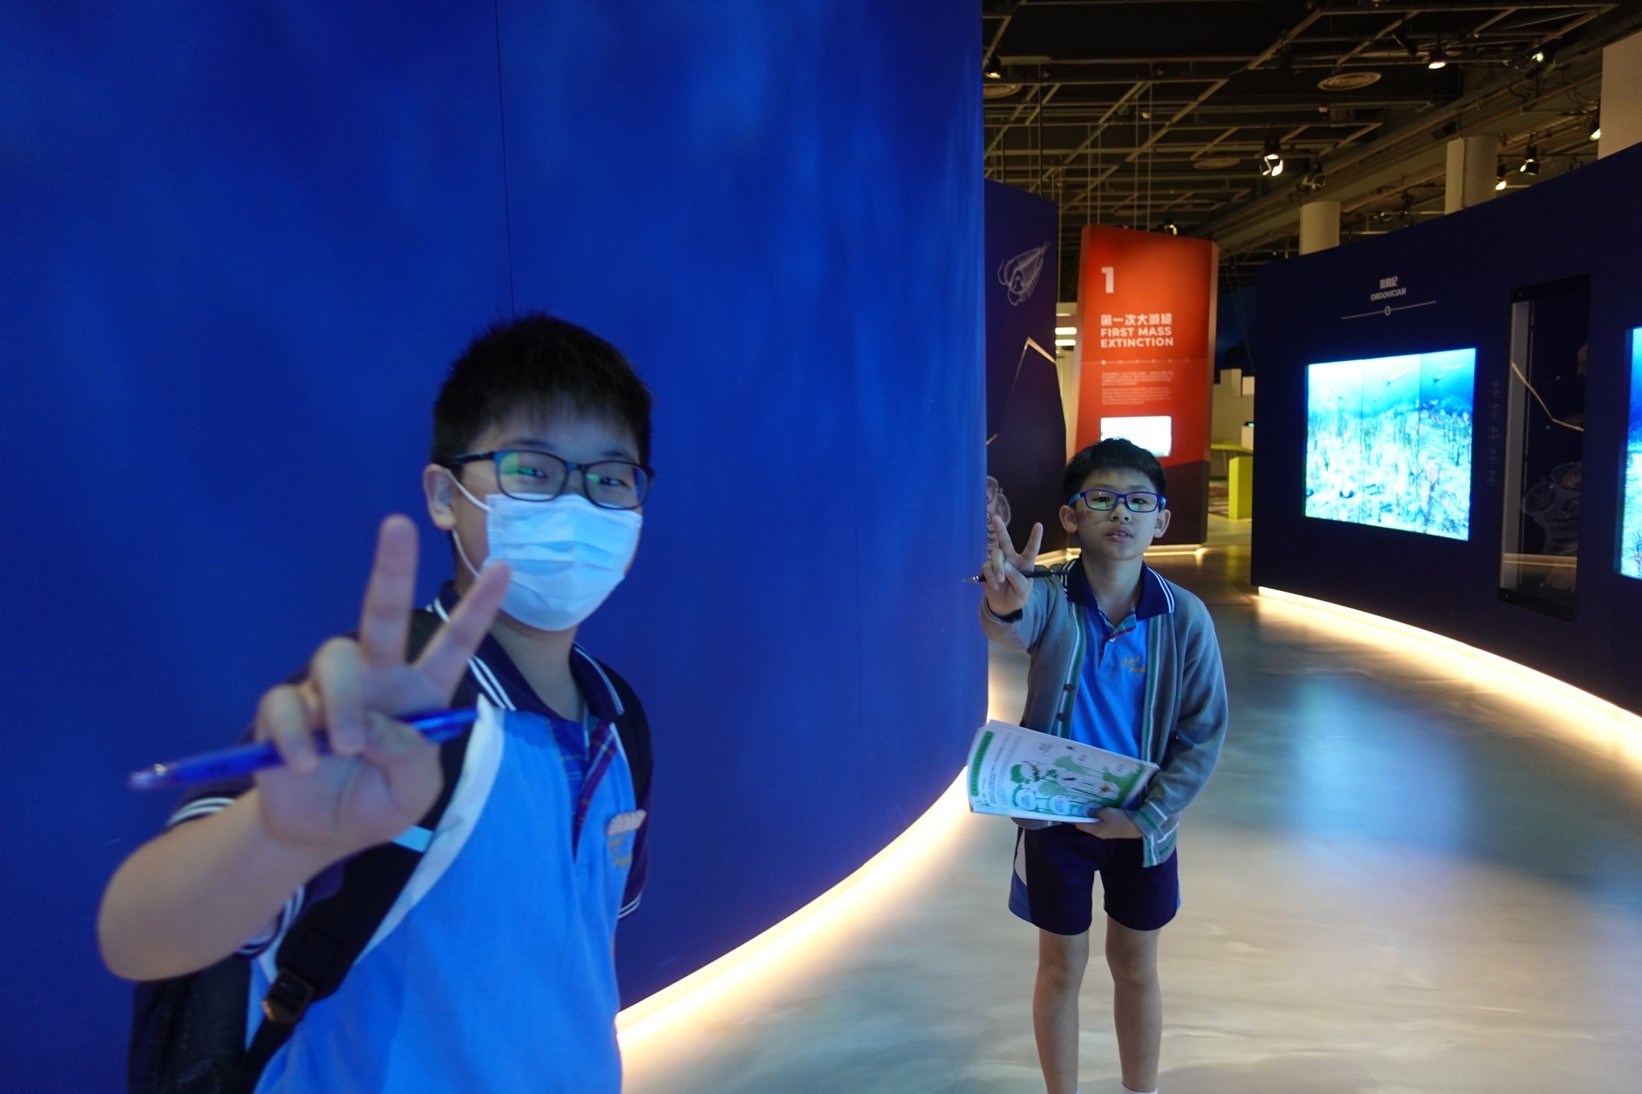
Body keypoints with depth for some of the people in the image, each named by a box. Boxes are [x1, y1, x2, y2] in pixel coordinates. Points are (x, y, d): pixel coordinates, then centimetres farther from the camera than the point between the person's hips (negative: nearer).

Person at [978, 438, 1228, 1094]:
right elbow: (1014, 628, -42)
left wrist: (1148, 815, -15)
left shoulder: (1185, 616, -13)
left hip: (1140, 822, 1)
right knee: (1061, 966, 15)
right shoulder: (1049, 599, -17)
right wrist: (1004, 604, -65)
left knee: (1136, 967, 19)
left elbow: (1204, 735, -7)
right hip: (1055, 816, -1)